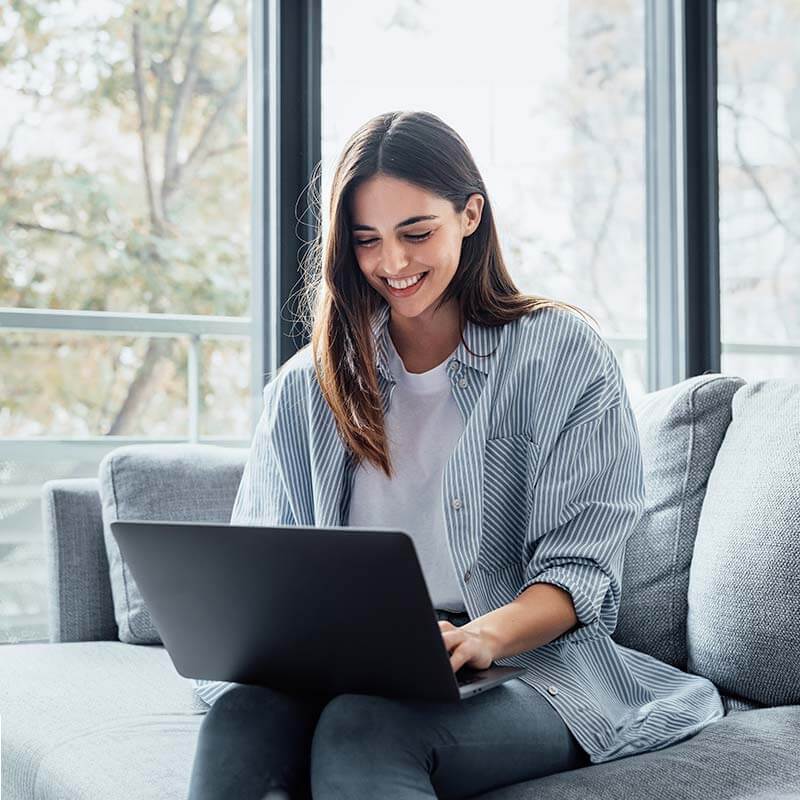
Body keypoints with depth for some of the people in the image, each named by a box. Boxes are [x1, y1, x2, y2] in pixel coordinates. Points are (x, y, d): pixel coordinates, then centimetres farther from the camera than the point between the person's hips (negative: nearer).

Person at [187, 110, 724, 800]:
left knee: (365, 726, -37)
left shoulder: (563, 352, 5)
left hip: (526, 665, -3)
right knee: (241, 716, -33)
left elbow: (581, 567, -3)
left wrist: (484, 636, -23)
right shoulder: (307, 385, 16)